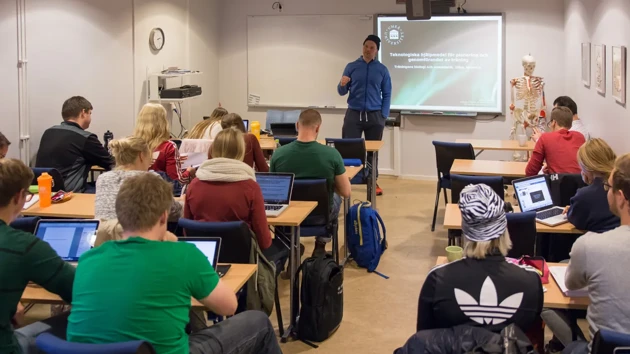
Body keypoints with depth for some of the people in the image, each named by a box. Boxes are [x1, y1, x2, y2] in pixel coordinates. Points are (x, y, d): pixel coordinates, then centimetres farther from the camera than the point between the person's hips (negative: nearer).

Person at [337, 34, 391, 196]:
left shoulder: (382, 70, 5)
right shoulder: (351, 67, 4)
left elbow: (387, 94, 6)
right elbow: (342, 92, 4)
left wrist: (384, 116, -3)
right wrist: (342, 84, -19)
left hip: (374, 116, 0)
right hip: (353, 114, 0)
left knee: (373, 151, 8)